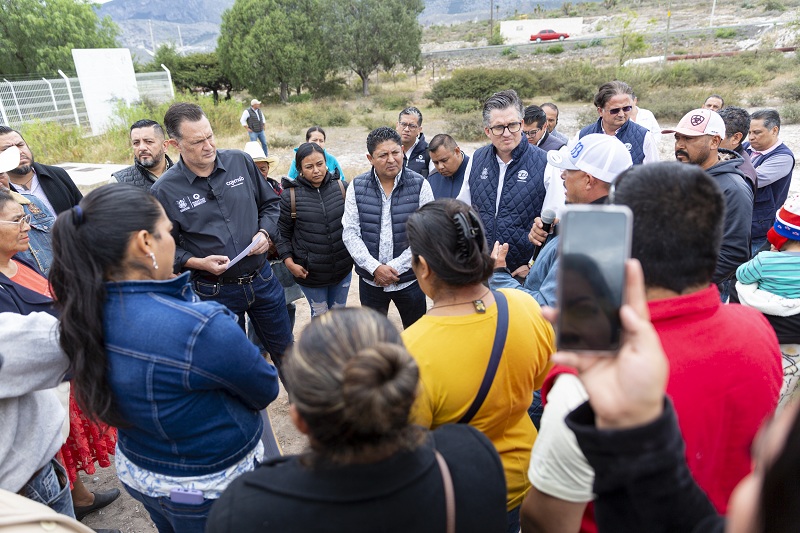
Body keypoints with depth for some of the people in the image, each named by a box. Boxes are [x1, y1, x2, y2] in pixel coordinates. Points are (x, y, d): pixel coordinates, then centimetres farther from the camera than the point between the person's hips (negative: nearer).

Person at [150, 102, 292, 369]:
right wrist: (198, 263, -19)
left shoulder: (240, 161, -3)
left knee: (284, 349, 20)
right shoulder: (164, 190, -11)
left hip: (261, 278, 3)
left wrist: (264, 233, -8)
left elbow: (270, 203, 9)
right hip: (214, 292, -3)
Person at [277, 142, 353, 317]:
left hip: (342, 268, 3)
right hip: (309, 272, -2)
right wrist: (289, 262, -12)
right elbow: (283, 233, -4)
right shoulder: (290, 196, -12)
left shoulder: (341, 187, -5)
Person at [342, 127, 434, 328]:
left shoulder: (420, 185, -9)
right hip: (370, 280, 2)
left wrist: (395, 268, -15)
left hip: (409, 279, -1)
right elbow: (350, 233, -4)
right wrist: (375, 267, -15)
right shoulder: (357, 187, -3)